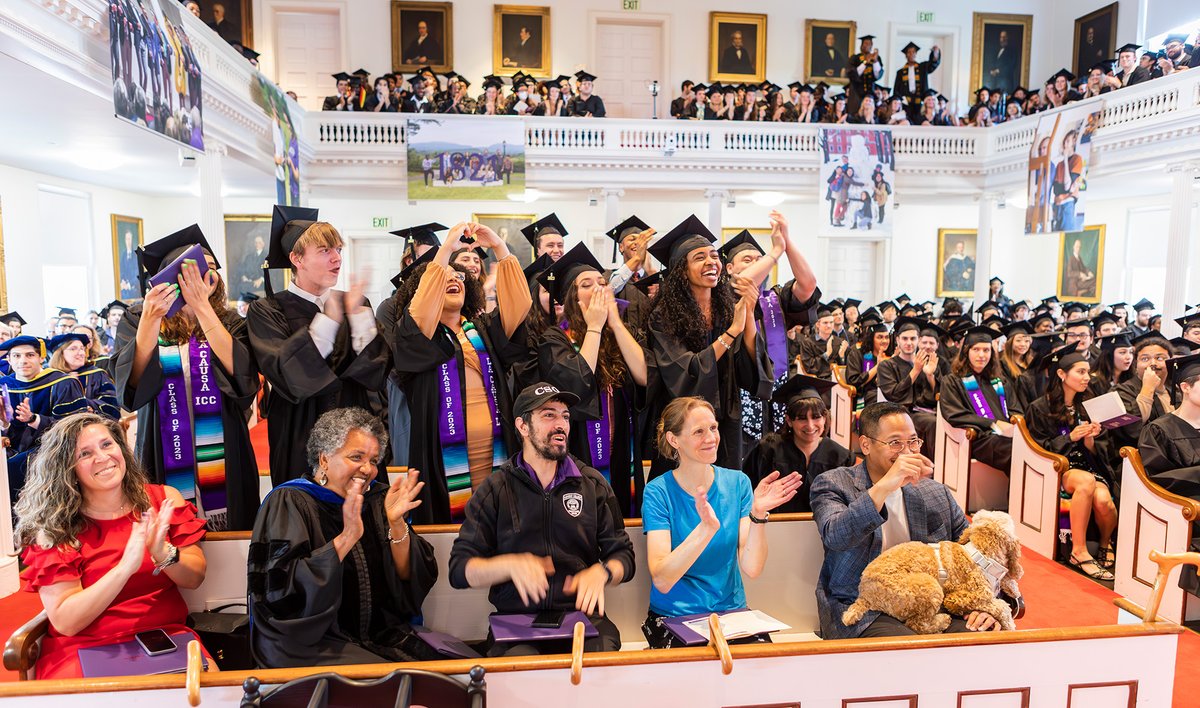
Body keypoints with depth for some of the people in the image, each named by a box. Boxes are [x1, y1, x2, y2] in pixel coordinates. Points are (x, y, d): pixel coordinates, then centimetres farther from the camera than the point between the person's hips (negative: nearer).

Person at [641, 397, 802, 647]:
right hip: (674, 618, -3)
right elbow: (661, 581, -20)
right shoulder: (659, 492, -10)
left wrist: (758, 514, -22)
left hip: (731, 611, 3)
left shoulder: (737, 483, 0)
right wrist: (706, 529, -33)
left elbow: (751, 568, -7)